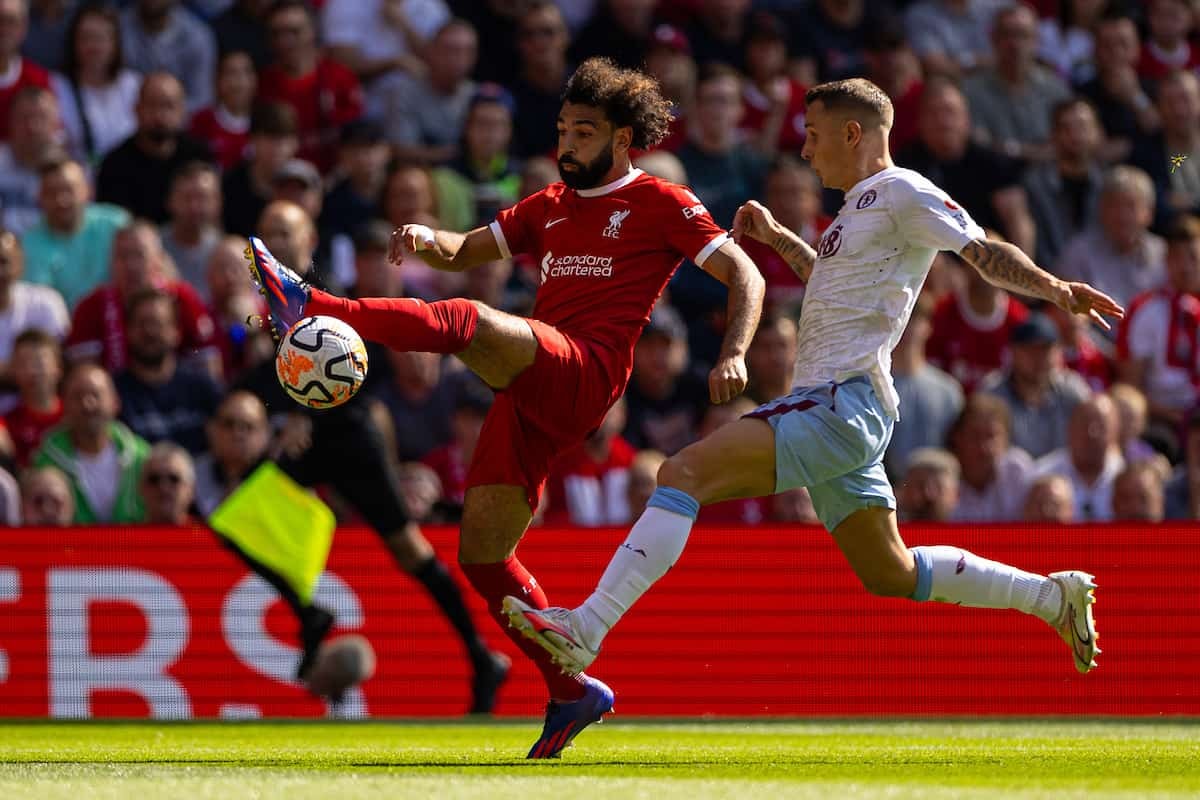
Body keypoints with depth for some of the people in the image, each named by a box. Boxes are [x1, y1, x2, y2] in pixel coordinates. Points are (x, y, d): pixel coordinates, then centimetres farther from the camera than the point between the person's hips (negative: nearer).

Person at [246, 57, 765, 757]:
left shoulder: (661, 204, 7)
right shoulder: (553, 206, 27)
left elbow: (745, 277, 2)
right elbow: (466, 253, 30)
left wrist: (734, 357, -16)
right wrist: (429, 240, 5)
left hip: (582, 377, -8)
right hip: (530, 395, 8)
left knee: (468, 323, -32)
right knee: (482, 555, 2)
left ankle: (311, 306, -45)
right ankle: (573, 694, 9)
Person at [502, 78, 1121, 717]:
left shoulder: (900, 192, -4)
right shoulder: (861, 206, 24)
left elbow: (983, 251, -12)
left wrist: (1054, 288, -27)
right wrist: (778, 238, 32)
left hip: (841, 402, -11)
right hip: (834, 407, 11)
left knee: (684, 473, -21)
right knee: (889, 575, 16)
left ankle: (587, 629, -29)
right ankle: (1053, 597, 22)